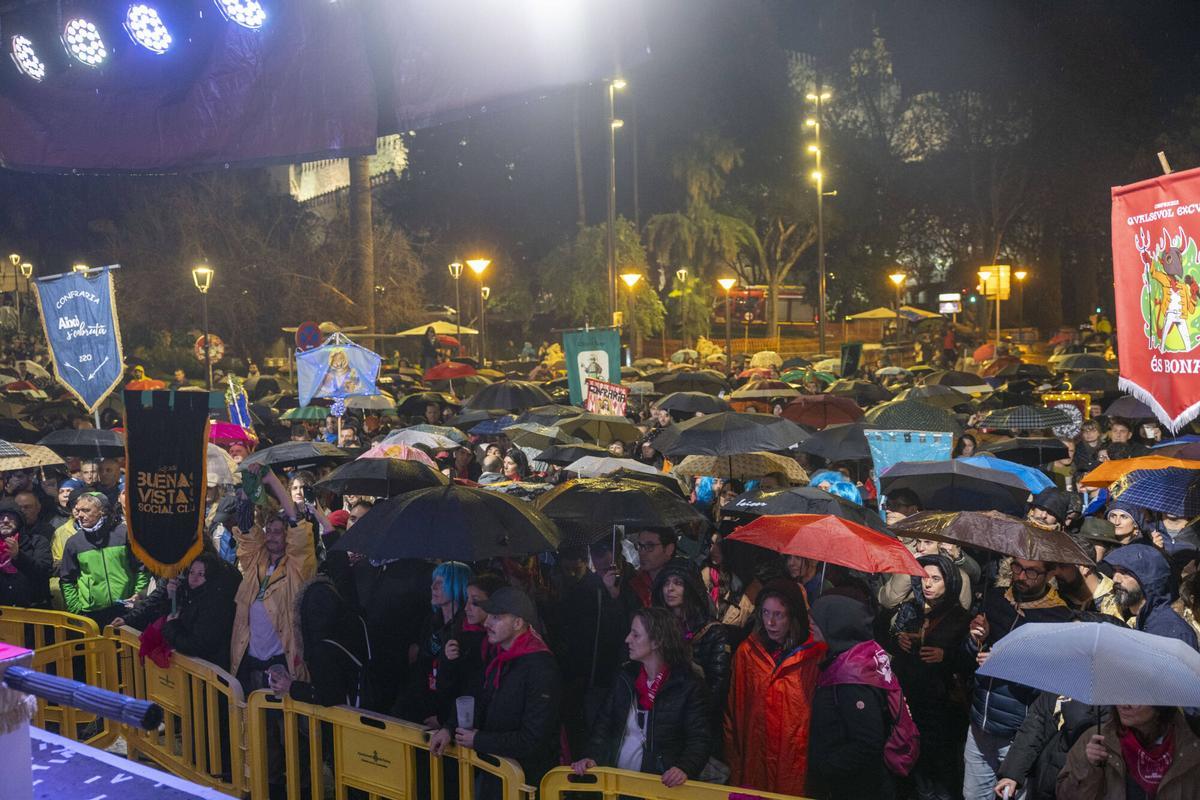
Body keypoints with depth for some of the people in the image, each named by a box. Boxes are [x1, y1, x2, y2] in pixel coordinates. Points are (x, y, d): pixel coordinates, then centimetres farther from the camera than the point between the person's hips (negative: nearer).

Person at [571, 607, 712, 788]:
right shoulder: (626, 676, 11)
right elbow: (604, 723, 14)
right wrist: (592, 756, -1)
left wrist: (684, 768, -23)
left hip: (659, 782, -4)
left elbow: (700, 739, -7)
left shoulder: (689, 685, -4)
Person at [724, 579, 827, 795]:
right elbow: (734, 710, 5)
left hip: (799, 759, -2)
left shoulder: (816, 654, -8)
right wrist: (734, 760, 4)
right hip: (755, 759, 2)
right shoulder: (746, 652, 1)